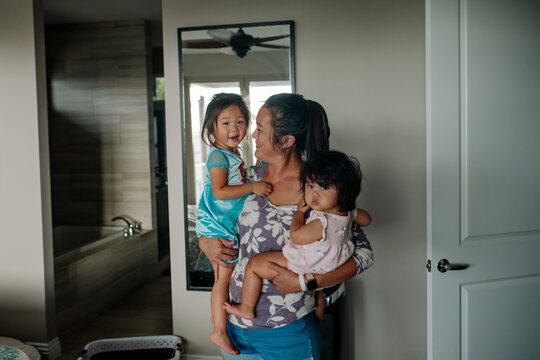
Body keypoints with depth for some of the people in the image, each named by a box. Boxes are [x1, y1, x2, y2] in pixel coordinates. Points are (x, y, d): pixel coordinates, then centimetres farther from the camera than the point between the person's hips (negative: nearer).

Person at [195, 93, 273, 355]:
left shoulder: (233, 154, 11)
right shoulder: (218, 156, -19)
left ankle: (218, 313, 35)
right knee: (223, 279, -2)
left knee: (223, 277, 20)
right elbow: (219, 191, -29)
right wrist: (252, 187, -33)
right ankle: (219, 331, 8)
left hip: (229, 227, 9)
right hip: (217, 228, -9)